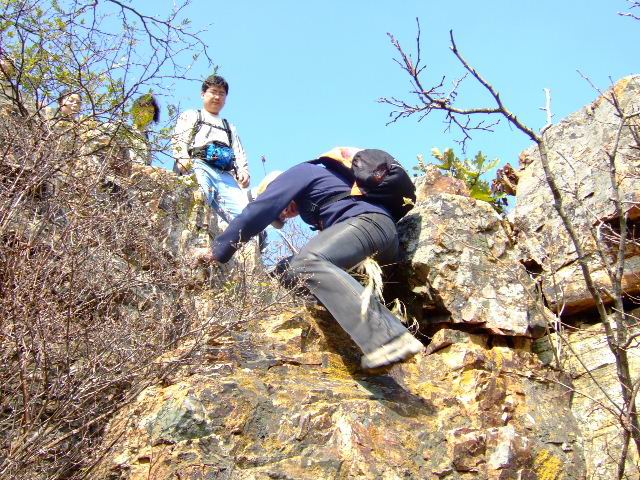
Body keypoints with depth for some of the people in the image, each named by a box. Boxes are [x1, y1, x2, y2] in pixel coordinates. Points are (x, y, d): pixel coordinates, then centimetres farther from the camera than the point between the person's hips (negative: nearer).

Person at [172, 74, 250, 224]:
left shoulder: (230, 128, 43)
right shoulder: (191, 116, 31)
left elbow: (240, 154, 28)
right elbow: (179, 139, 11)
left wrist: (243, 171, 3)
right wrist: (183, 158, -12)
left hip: (226, 176, 4)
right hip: (198, 166, -4)